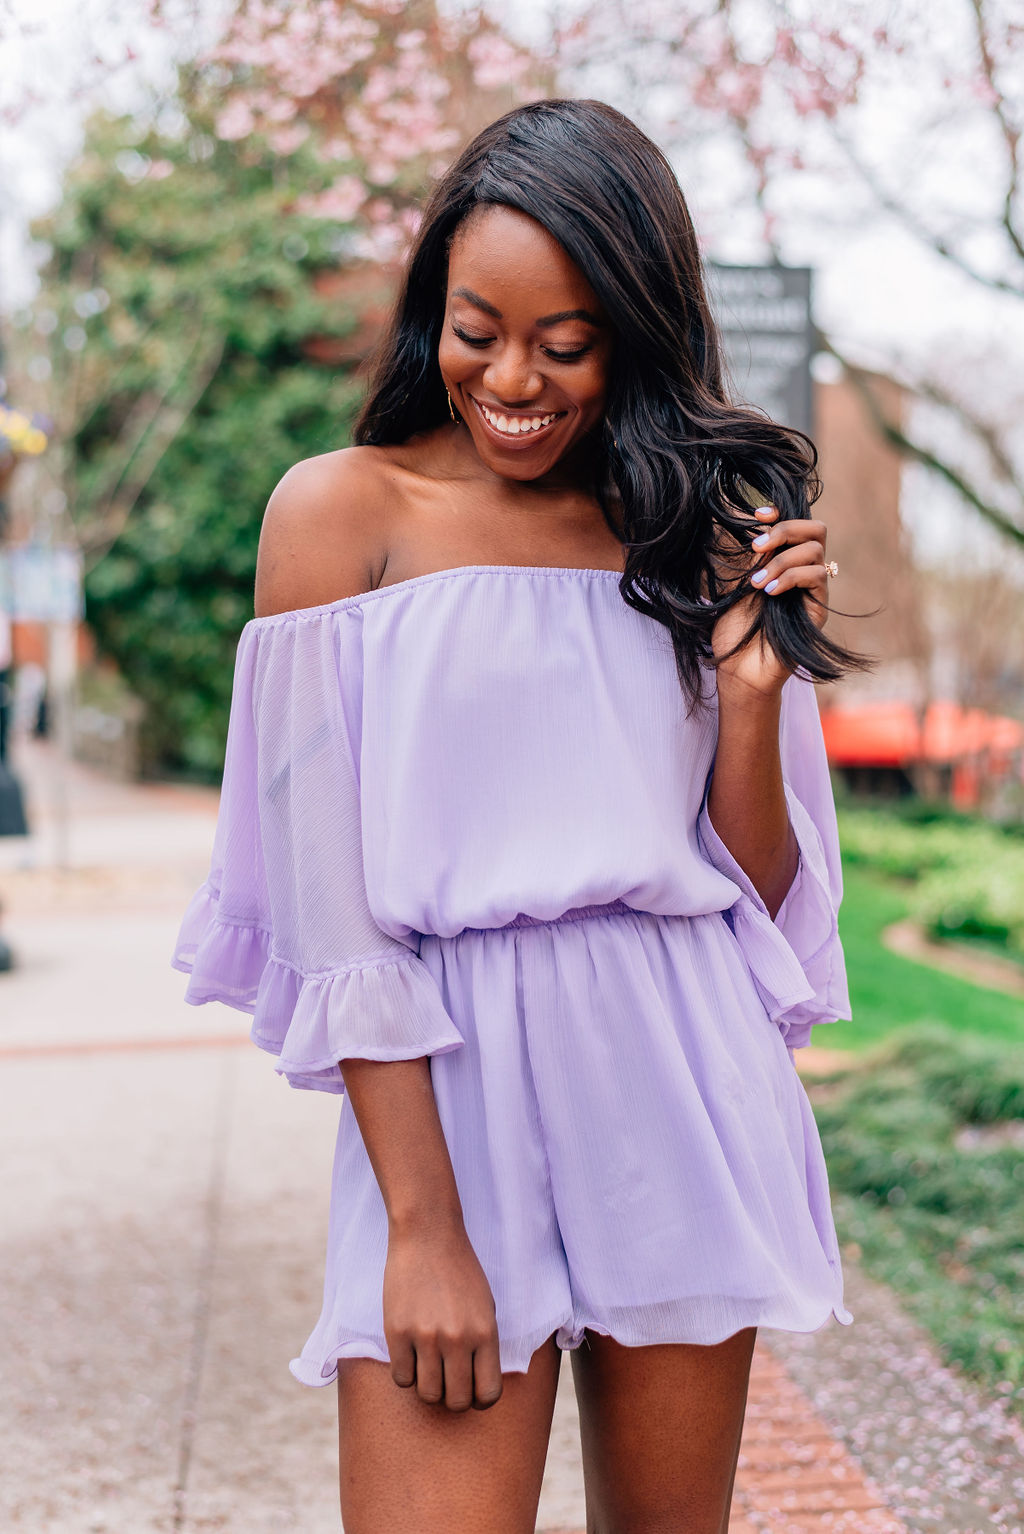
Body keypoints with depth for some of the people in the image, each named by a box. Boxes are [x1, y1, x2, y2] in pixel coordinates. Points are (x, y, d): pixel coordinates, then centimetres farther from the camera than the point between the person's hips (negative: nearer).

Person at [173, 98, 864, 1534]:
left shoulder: (700, 531, 8)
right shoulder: (344, 511, -1)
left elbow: (759, 899, 9)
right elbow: (332, 899, -7)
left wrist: (754, 687, -8)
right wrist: (420, 1225, -12)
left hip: (685, 1080, 3)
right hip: (448, 1088, -3)